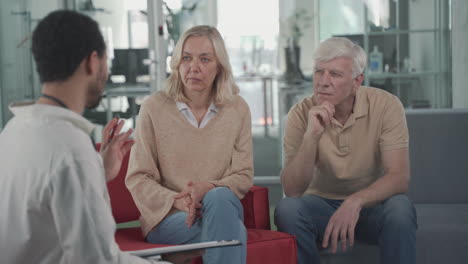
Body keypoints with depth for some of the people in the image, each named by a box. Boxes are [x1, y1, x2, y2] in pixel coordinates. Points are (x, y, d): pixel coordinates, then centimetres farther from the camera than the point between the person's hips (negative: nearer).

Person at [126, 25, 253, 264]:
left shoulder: (237, 109, 4)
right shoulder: (154, 107, -2)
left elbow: (244, 176, 2)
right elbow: (137, 178, -2)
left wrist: (209, 188, -20)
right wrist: (177, 201, -20)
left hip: (222, 206, 3)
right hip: (166, 217, -3)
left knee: (219, 197, -36)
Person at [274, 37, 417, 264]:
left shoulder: (386, 105, -14)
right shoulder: (301, 114, -11)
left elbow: (399, 177, -20)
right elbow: (292, 190, -17)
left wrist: (355, 201, -38)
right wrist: (311, 136, -30)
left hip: (372, 204, -1)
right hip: (321, 204, 1)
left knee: (399, 208, -33)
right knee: (287, 209, -29)